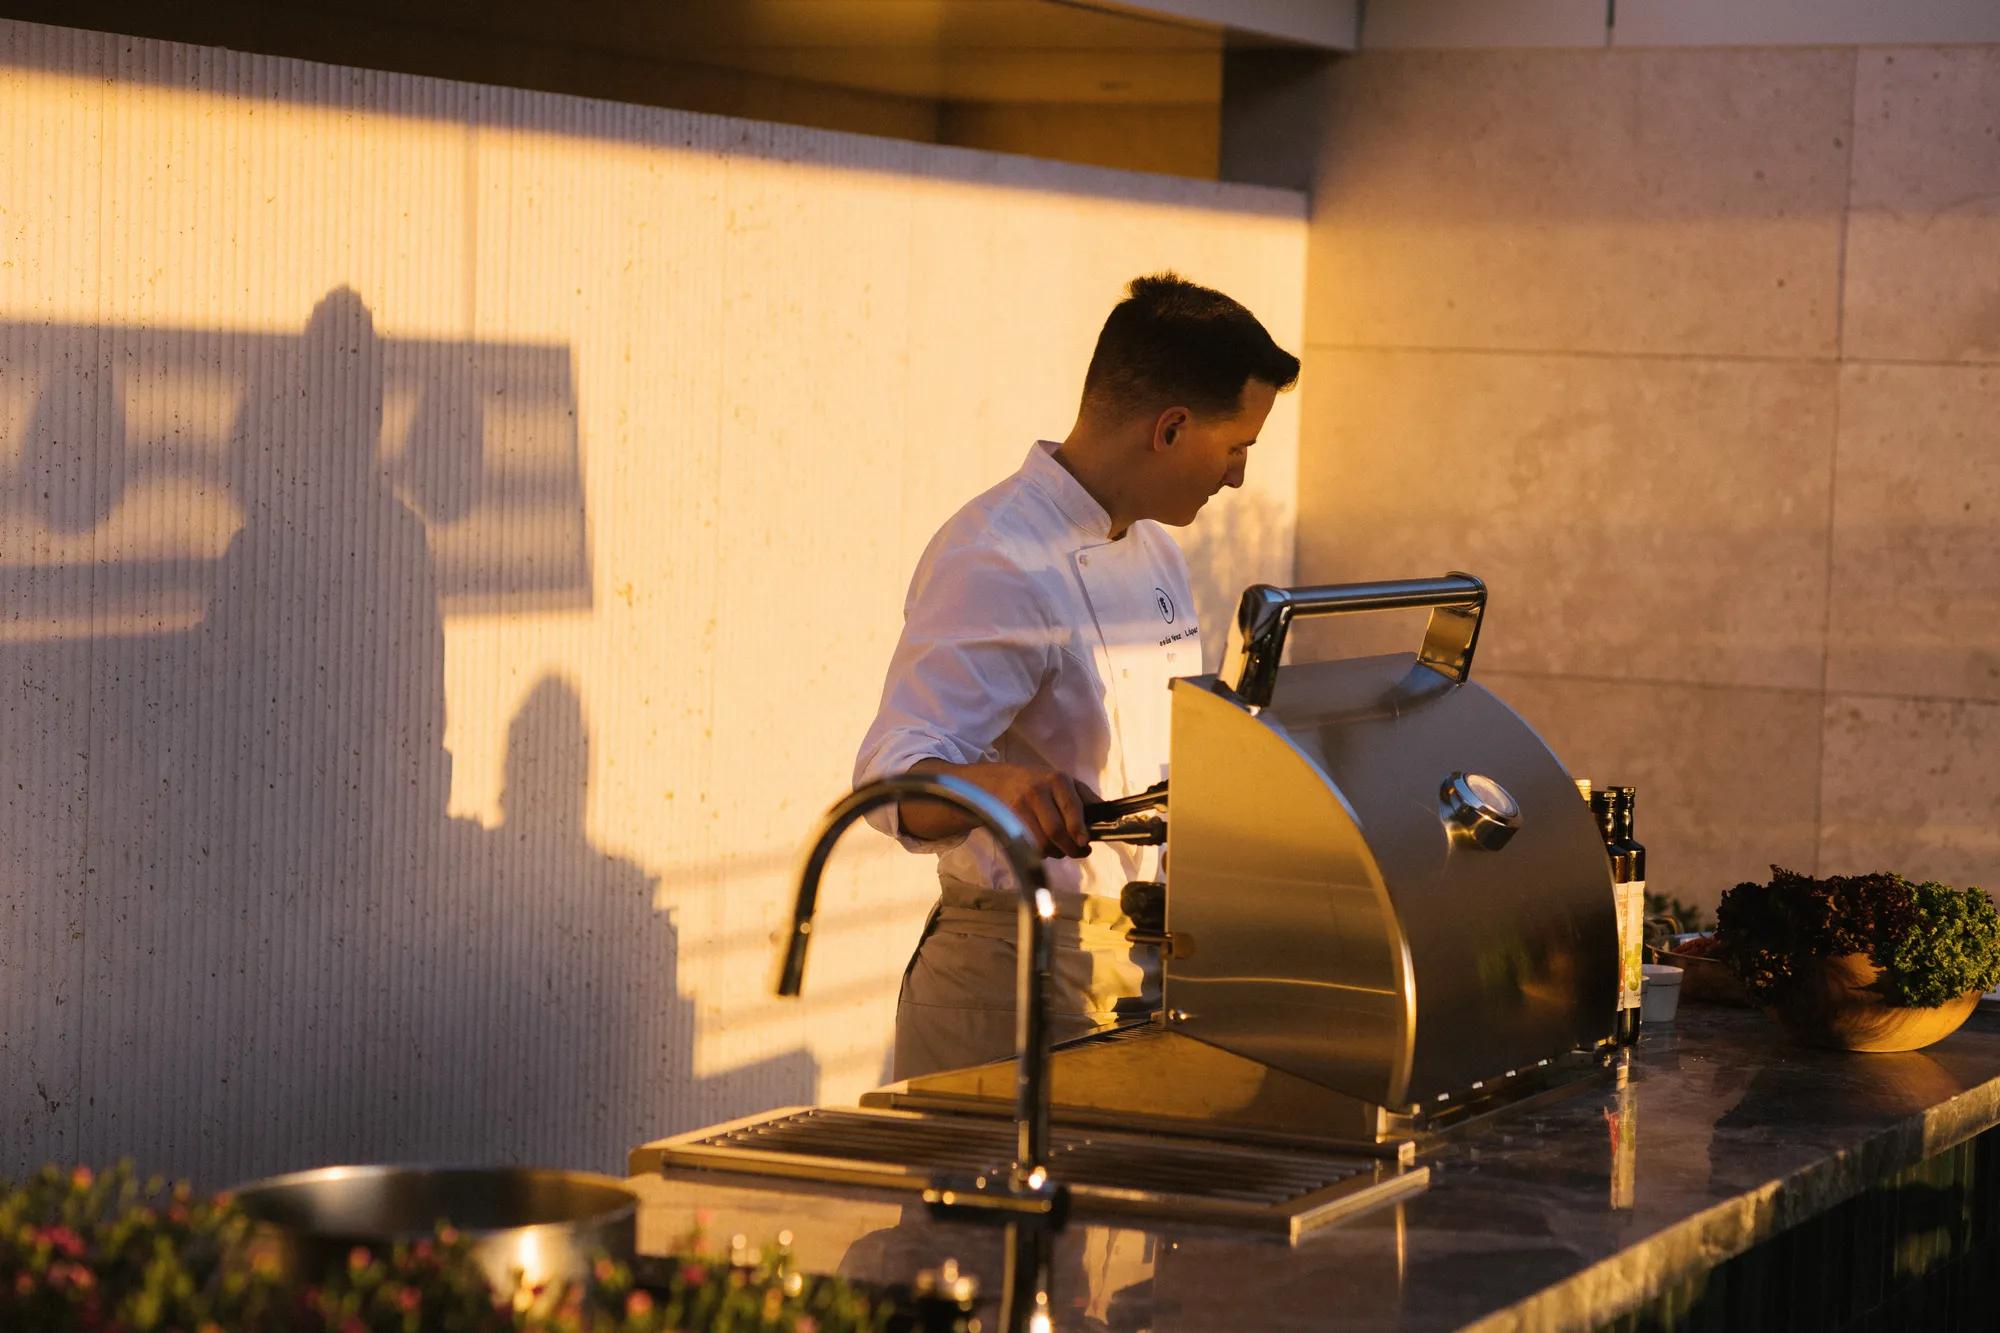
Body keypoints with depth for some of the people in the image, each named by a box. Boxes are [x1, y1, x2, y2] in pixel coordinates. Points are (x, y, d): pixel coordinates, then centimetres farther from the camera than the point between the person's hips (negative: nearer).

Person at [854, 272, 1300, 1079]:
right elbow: (896, 776, -31)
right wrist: (994, 786, -49)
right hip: (1020, 983, -8)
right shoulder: (997, 562, -19)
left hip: (1152, 971, 8)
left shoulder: (1153, 554, 11)